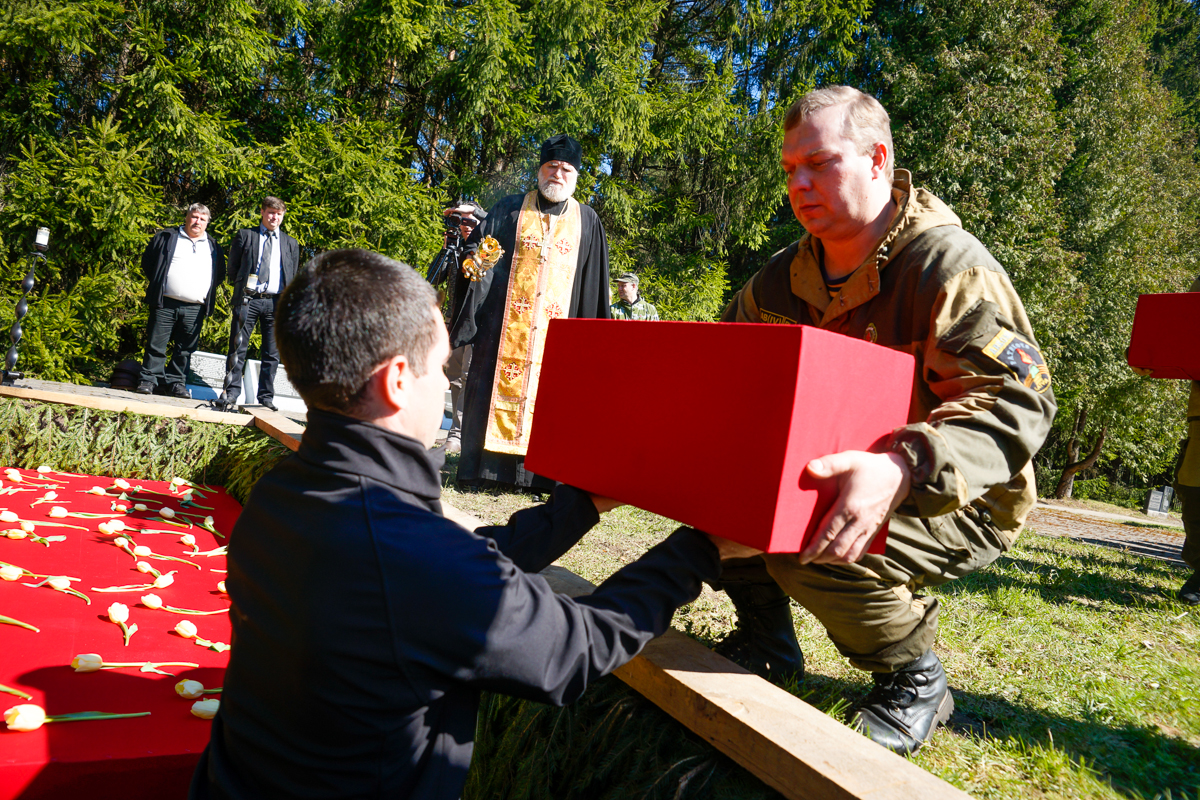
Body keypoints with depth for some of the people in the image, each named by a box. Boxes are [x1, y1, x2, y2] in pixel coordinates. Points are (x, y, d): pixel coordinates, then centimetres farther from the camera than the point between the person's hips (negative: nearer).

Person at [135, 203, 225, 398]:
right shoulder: (166, 237, 10)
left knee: (185, 349, 3)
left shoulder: (213, 247, 17)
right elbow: (147, 261, 13)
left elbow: (220, 273, 23)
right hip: (165, 304, -2)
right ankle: (149, 380, 6)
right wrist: (156, 284, 5)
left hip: (195, 309, 2)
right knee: (156, 345, -1)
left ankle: (175, 383, 11)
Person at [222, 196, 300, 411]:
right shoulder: (245, 235, 11)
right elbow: (233, 267, 14)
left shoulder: (291, 244, 17)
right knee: (238, 348, -3)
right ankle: (232, 391, 4)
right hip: (248, 299, -1)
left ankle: (266, 396, 9)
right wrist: (241, 287, 7)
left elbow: (293, 277, 18)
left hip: (276, 302, 2)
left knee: (272, 353, 2)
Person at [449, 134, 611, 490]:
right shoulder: (510, 210, 9)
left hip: (556, 327, 1)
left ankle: (539, 473, 4)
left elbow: (594, 286, 12)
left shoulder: (587, 222, 12)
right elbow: (478, 249, 6)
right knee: (498, 385, -2)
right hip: (505, 324, -1)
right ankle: (487, 467, 4)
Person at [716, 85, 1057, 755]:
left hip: (960, 503, -6)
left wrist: (904, 467, -46)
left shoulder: (950, 263, -19)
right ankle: (766, 637, 8)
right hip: (834, 475, 7)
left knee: (812, 548, -32)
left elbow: (1020, 402, -29)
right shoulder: (789, 275, 3)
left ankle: (915, 680, -1)